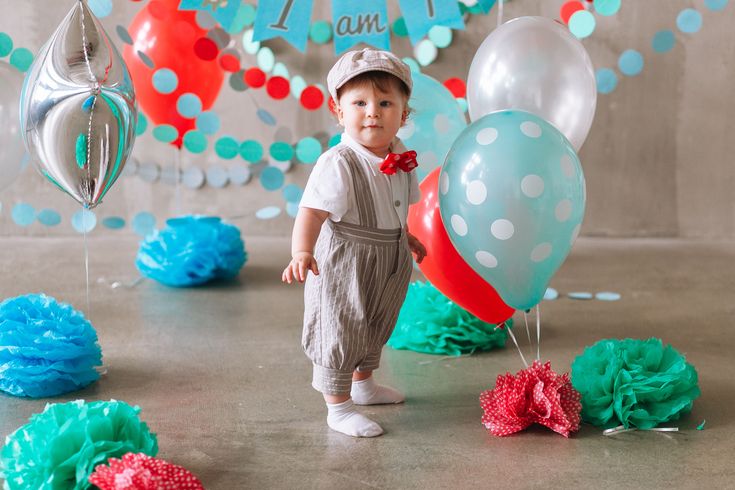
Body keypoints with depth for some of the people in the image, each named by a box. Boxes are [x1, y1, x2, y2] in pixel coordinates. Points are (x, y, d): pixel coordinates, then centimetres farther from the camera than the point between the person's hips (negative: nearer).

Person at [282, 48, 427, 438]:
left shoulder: (400, 157, -4)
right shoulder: (338, 164, -28)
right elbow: (312, 211, -35)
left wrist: (404, 236, 29)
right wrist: (302, 252, -51)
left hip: (387, 268, 8)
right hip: (343, 269, -8)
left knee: (375, 329, 26)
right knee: (339, 334, 4)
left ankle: (363, 383, 48)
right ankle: (338, 408, 19)